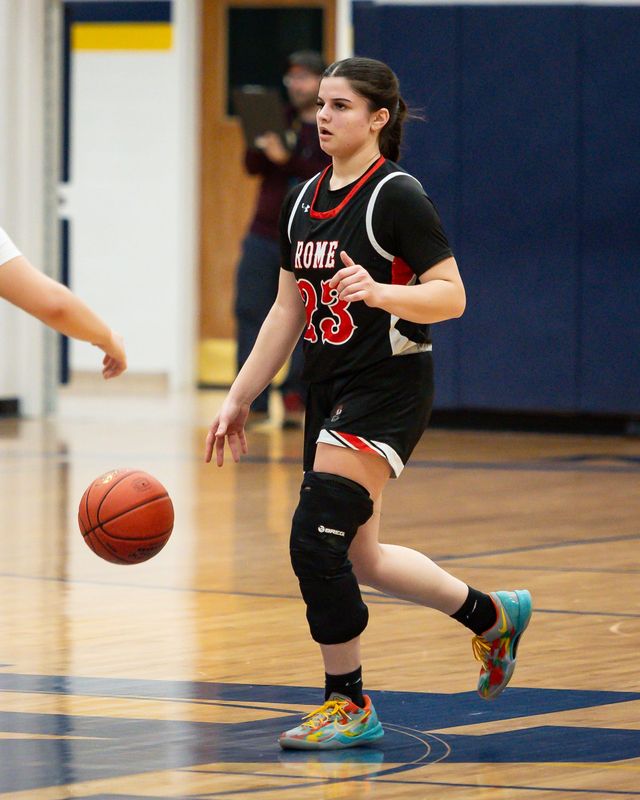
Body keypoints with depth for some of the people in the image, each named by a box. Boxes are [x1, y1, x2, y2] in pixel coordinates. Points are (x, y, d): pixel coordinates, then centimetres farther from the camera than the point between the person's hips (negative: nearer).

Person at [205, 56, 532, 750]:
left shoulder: (396, 196, -12)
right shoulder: (305, 200, 11)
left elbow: (451, 296, -15)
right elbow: (288, 311, 16)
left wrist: (380, 292, -32)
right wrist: (238, 400, 13)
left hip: (387, 387, -9)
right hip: (328, 392, 9)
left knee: (315, 537, -16)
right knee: (359, 559, 14)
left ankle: (347, 705, -2)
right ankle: (492, 616, 35)